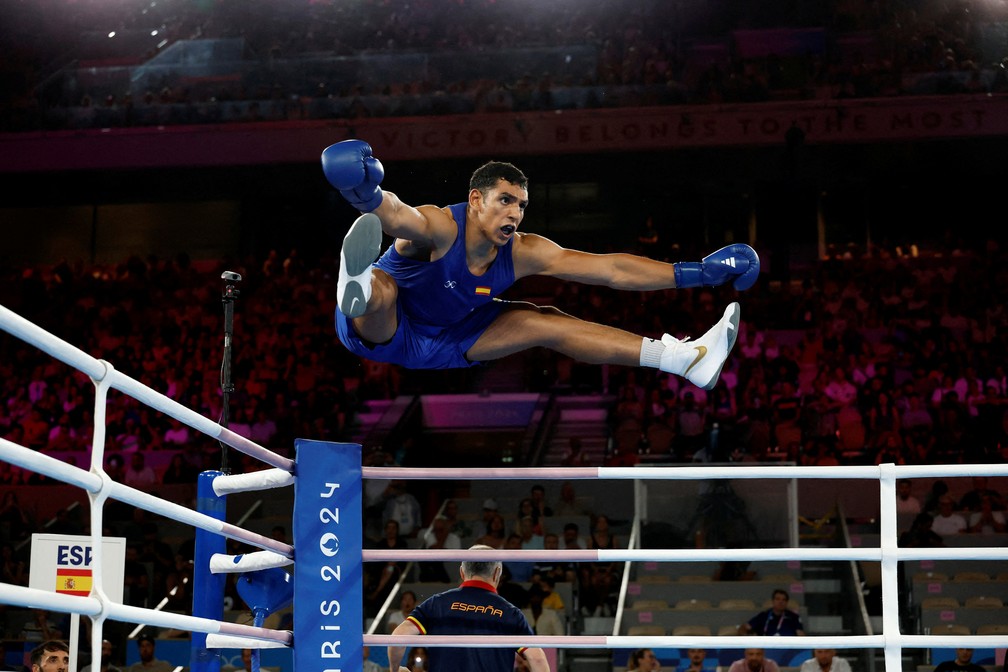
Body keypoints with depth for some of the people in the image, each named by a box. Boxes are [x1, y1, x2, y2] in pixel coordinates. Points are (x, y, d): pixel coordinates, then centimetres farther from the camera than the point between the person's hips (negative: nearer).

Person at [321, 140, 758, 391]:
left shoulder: (523, 253, -14)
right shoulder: (439, 228, -31)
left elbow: (612, 270, -13)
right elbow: (397, 216, -55)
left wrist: (695, 274, -17)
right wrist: (369, 198, -79)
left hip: (437, 341, 5)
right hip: (377, 330, -5)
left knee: (544, 322, -2)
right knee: (383, 287, -39)